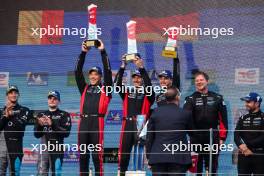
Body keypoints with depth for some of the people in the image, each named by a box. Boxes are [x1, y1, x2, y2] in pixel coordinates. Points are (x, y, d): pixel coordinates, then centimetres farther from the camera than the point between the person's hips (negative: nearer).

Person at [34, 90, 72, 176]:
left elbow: (66, 133, -8)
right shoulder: (41, 115, 16)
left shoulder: (64, 115, 6)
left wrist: (52, 124, -16)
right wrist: (40, 125, -9)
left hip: (58, 149, -2)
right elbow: (37, 134, 11)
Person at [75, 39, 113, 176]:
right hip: (84, 122, 4)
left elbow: (108, 71, 2)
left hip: (97, 122, -4)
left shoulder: (105, 88, 10)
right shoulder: (84, 88, 19)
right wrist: (83, 53, 6)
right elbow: (78, 71, 13)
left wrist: (103, 52, -1)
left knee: (97, 154, -4)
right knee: (83, 154, 5)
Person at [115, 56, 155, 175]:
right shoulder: (127, 92, 15)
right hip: (127, 124, 2)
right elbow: (118, 83, 0)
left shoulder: (148, 93, 7)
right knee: (124, 150, 2)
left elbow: (148, 84, -12)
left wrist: (141, 68, -22)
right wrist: (123, 67, -12)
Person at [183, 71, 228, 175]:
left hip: (213, 139, 1)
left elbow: (223, 119, 6)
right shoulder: (190, 99, 3)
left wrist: (222, 137, 0)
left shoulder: (217, 98, 7)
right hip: (196, 138, -1)